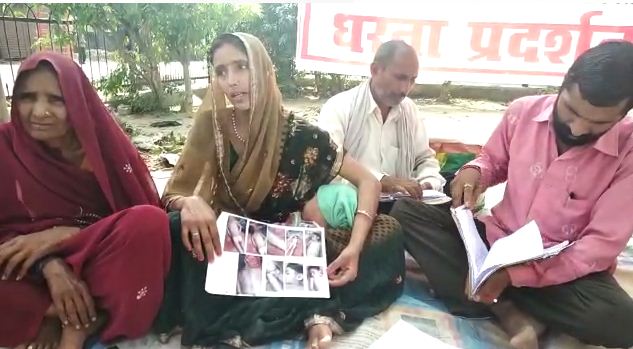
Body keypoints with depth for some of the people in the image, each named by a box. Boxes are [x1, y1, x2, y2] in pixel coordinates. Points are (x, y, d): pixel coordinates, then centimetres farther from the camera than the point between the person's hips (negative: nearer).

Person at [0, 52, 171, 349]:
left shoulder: (107, 144, -9)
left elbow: (143, 220, -10)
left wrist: (61, 235, -19)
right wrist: (50, 266, -23)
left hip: (100, 263, 0)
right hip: (37, 275, 1)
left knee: (149, 222, -31)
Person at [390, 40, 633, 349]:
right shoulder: (523, 111, -8)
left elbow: (603, 244, -18)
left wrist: (515, 274, -27)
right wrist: (474, 170, -15)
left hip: (565, 267, -3)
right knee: (406, 212, -15)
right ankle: (508, 312, -22)